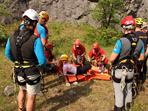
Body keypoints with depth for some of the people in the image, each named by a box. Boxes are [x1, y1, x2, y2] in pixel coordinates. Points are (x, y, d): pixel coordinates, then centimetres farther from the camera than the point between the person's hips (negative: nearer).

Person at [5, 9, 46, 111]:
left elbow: (7, 54, 6)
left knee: (22, 90, 32)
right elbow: (42, 61, -24)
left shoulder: (13, 36, -8)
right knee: (31, 97, 14)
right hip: (32, 74, -6)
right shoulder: (35, 40, -25)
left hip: (18, 72, 6)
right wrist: (38, 64, -1)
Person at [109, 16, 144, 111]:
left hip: (119, 71, -5)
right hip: (131, 71, 5)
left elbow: (112, 59, -23)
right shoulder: (140, 42, -6)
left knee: (119, 92, 9)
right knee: (128, 90, 24)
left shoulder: (121, 41, -24)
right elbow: (141, 58, 6)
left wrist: (112, 61, -1)